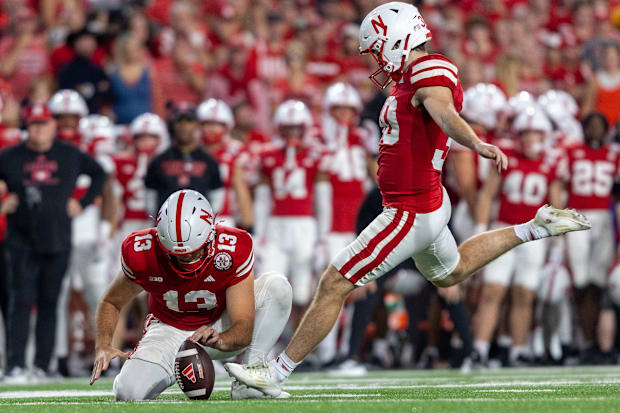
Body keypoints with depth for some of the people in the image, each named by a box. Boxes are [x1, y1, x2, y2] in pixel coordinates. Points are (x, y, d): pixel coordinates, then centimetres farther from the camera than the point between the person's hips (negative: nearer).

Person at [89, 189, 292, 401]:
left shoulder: (232, 250, -28)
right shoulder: (143, 254, -25)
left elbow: (243, 328, -27)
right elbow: (111, 303, -6)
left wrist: (220, 340, -51)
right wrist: (103, 347, -25)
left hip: (222, 327, 1)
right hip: (170, 331, -1)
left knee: (277, 285, -25)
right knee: (130, 392, -29)